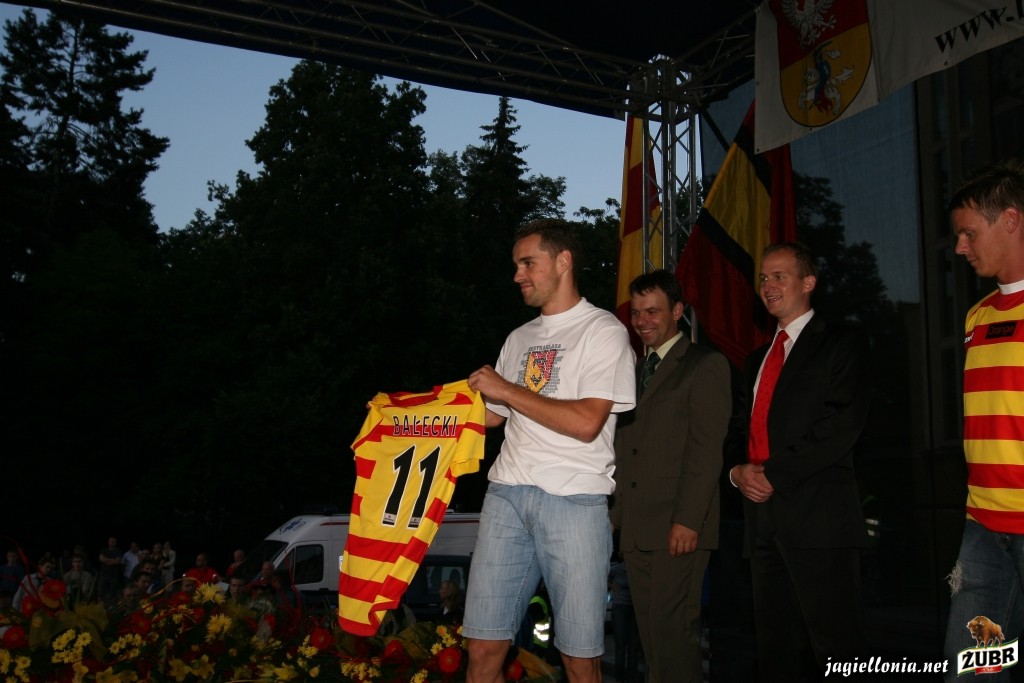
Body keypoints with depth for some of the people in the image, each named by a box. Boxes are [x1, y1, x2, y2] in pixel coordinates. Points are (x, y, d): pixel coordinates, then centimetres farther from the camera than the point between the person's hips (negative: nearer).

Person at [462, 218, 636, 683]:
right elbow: (492, 415, 25)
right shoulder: (520, 339, 19)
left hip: (574, 500, -5)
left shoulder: (602, 330, -1)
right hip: (507, 496, 5)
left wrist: (508, 390, -8)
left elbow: (586, 423, -13)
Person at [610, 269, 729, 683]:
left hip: (678, 527, -7)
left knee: (672, 627, -9)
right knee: (650, 632, 9)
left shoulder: (705, 365, -1)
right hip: (635, 527, 7)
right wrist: (617, 514, 9)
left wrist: (688, 520, -17)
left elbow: (707, 449, -10)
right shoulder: (636, 372, 20)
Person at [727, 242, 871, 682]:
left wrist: (775, 474, -13)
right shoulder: (758, 359, 23)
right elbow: (740, 429, 22)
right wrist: (738, 470, 0)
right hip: (762, 514, 7)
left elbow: (842, 426, -11)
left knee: (836, 644, -4)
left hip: (816, 515, -7)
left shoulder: (841, 345, 1)